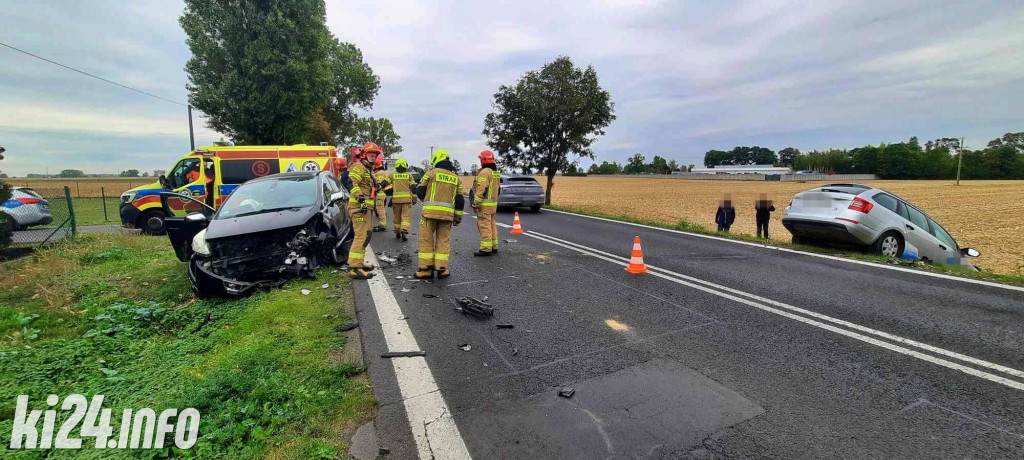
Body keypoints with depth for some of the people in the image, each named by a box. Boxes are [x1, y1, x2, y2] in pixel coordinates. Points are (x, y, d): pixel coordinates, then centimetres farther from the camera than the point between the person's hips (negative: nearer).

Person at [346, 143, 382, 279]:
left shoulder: (367, 169, 24)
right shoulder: (358, 167, -8)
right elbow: (352, 184, -22)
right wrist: (361, 198, -30)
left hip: (365, 206, 11)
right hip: (358, 206, -11)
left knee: (366, 234, 17)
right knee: (362, 236, -15)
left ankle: (358, 263, 27)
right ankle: (354, 268, -17)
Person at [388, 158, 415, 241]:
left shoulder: (392, 175, 6)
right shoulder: (409, 175, 6)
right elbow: (413, 187, 5)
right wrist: (414, 198, 10)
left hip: (396, 199, 1)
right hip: (407, 199, -1)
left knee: (396, 216, 14)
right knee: (406, 216, -1)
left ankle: (397, 233, 23)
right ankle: (404, 232, -19)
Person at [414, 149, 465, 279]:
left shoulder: (431, 173, 1)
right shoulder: (456, 178, 13)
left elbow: (419, 191, 4)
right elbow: (460, 200, 12)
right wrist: (458, 217, 18)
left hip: (430, 211, -3)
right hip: (447, 213, 3)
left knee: (426, 239, 5)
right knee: (443, 241, 10)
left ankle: (426, 268, 7)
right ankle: (441, 269, 9)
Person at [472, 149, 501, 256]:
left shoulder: (484, 172, -15)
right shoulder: (496, 172, 14)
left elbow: (481, 190, -21)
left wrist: (476, 203, -19)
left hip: (485, 204, -9)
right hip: (493, 203, 10)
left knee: (484, 226, -7)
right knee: (492, 224, 15)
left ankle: (486, 249, -6)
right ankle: (494, 246, 21)